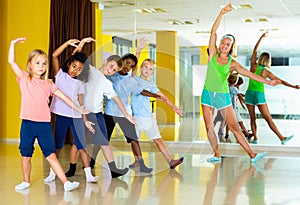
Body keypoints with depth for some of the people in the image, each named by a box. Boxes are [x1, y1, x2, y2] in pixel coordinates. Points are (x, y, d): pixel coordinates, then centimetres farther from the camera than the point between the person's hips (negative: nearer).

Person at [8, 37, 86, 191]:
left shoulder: (48, 84, 10)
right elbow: (11, 61, -1)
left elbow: (63, 97, 12)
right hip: (27, 123, 0)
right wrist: (13, 43, -4)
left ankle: (66, 183, -3)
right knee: (26, 155, 9)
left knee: (51, 155, -1)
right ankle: (26, 182, 26)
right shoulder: (24, 78, 6)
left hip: (44, 124, 1)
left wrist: (79, 109, 11)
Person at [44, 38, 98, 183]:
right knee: (57, 146, 5)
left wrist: (86, 118, 9)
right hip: (61, 115, -2)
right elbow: (54, 56, -4)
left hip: (76, 116, 2)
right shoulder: (60, 75, 6)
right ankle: (52, 173, 17)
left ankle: (88, 174, -1)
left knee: (81, 146, -2)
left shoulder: (79, 83, 14)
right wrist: (67, 43, -10)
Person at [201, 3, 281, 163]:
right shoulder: (213, 54, 0)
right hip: (208, 94, 1)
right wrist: (221, 14, -15)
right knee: (209, 127, 0)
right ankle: (217, 155, 12)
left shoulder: (232, 63, -2)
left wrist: (267, 81, -17)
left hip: (223, 96, -1)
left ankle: (252, 155, -5)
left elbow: (248, 73, -8)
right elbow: (213, 32, -7)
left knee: (234, 127, -6)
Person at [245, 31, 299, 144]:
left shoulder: (253, 66, 2)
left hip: (249, 93, 3)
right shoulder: (266, 72, -3)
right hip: (259, 94, -3)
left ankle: (255, 138, 6)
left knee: (252, 118, 11)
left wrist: (261, 37, 18)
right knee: (269, 119, -3)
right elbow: (281, 81, -4)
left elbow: (255, 50, 13)